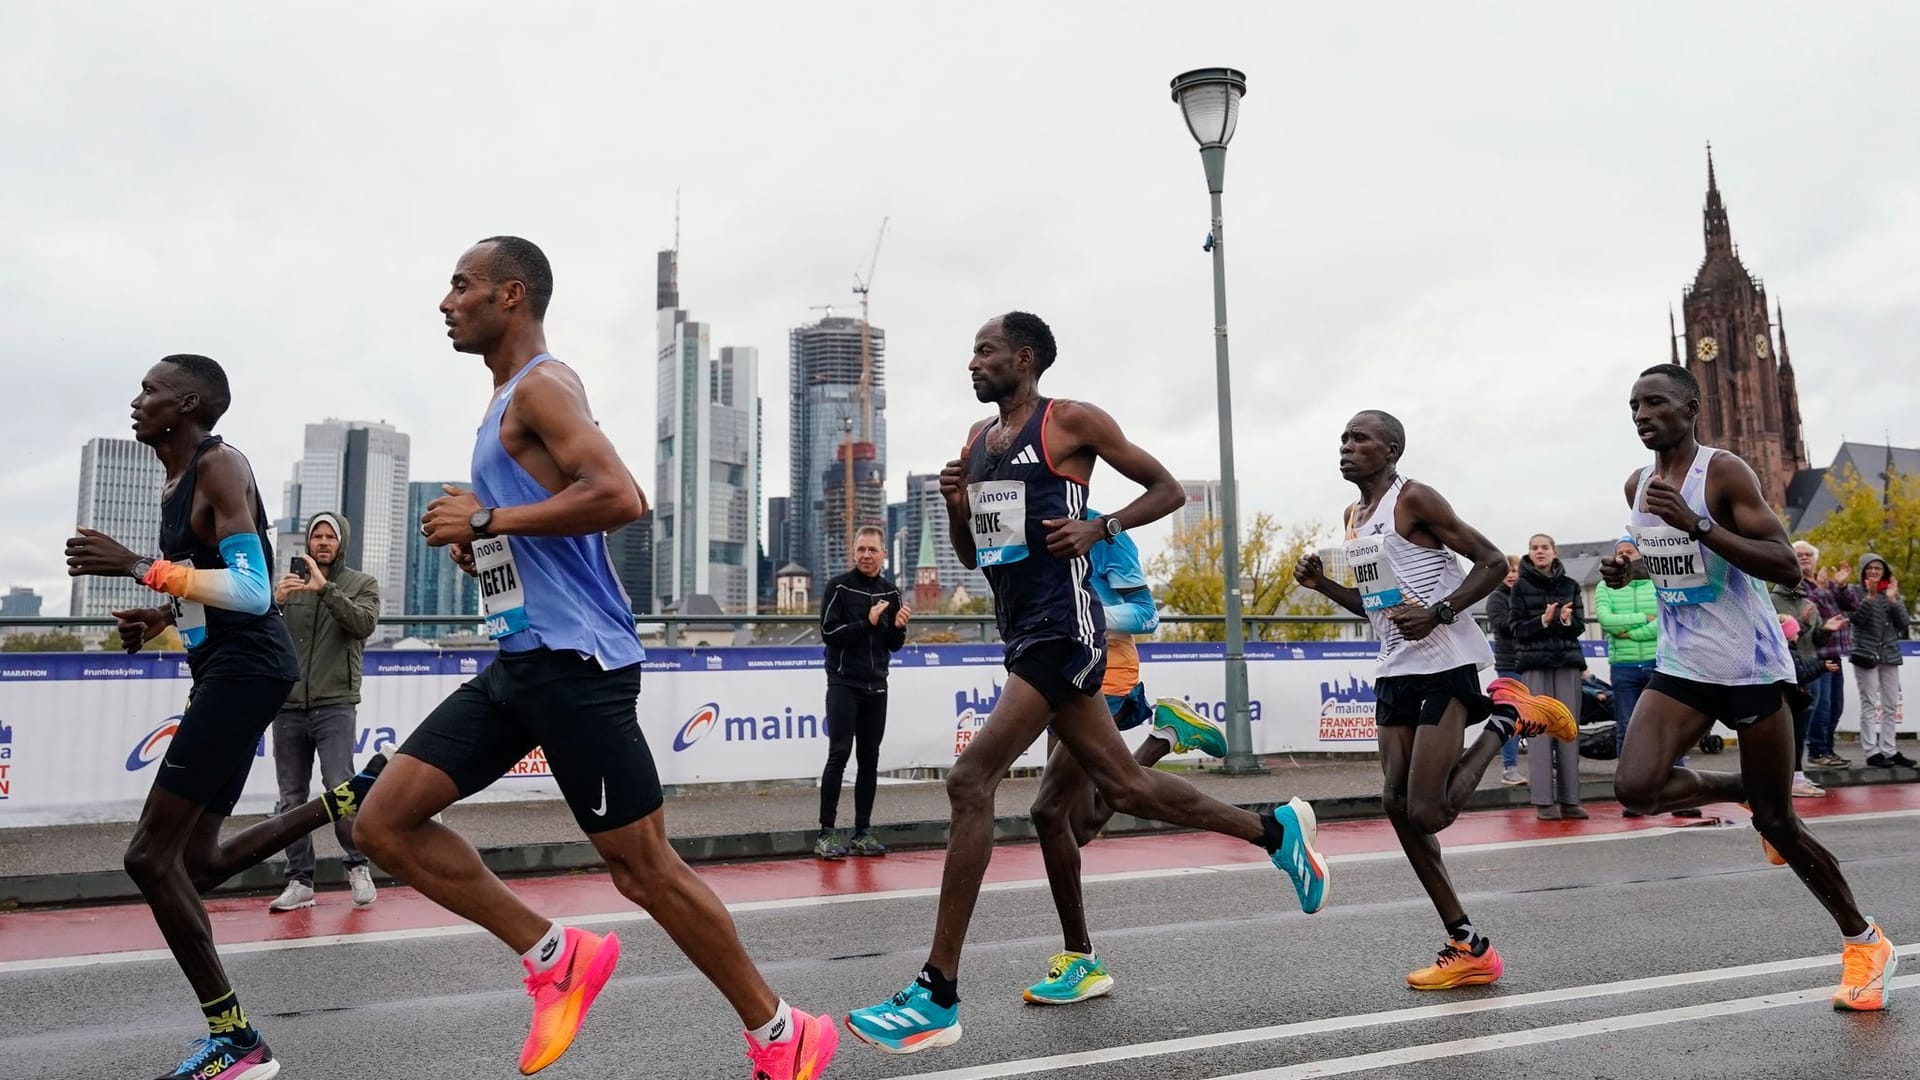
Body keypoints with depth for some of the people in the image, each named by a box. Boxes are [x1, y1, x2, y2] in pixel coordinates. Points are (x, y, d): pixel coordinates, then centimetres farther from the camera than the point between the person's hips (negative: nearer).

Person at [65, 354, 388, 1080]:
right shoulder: (178, 480, 18)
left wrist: (140, 569, -23)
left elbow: (252, 593, -22)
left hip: (245, 669, -10)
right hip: (227, 672, 10)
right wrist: (160, 620, 12)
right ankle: (352, 796, 12)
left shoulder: (219, 467, -12)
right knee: (197, 860, 12)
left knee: (151, 856, -7)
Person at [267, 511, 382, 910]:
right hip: (288, 706, 3)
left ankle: (357, 867, 8)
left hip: (335, 705, -3)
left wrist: (325, 588, -23)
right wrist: (275, 601, -16)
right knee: (292, 799, 5)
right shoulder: (290, 583, 12)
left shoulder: (362, 584, 6)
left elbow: (364, 623, -13)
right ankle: (300, 882, 13)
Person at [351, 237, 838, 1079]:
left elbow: (620, 498, -26)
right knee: (385, 825, 5)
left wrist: (487, 521, -17)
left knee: (644, 868, -3)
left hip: (574, 659, -10)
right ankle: (555, 957, 13)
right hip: (520, 660, 10)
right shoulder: (510, 401, 20)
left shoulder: (541, 386, -9)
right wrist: (479, 545, 10)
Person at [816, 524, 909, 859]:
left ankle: (863, 832, 12)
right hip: (843, 683, -5)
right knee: (839, 755, -9)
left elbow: (894, 646, 13)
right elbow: (828, 633, -11)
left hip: (876, 686, 5)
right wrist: (867, 622, -19)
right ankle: (826, 833, -5)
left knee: (870, 758, 5)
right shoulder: (839, 587, -4)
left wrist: (898, 627, -8)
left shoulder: (891, 592, 9)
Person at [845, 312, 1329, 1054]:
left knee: (969, 782, -18)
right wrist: (956, 508, 1)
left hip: (1061, 628, -9)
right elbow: (972, 557, 21)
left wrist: (1099, 529, -15)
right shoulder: (977, 439, 17)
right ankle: (1274, 829, 34)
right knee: (1124, 785, 14)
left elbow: (1168, 489, 0)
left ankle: (938, 997, -12)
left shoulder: (1070, 421, -4)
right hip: (1020, 631, 9)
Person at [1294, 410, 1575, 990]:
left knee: (1427, 812, -13)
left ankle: (1505, 716, 9)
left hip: (1444, 664, -8)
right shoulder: (1354, 517, 16)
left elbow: (1494, 563, -11)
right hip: (1395, 669, 8)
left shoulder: (1414, 499, -9)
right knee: (1398, 806, 2)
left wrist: (1439, 612, -22)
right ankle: (1468, 947, 12)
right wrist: (1321, 583, 9)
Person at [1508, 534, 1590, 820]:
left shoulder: (1570, 585, 10)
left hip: (1567, 662, 3)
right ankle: (1544, 801, -3)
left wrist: (1567, 620, -14)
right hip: (1534, 664, -3)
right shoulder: (1521, 586, 3)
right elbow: (1516, 628, -2)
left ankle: (1569, 799, 8)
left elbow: (1580, 626, 7)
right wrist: (1543, 620, -17)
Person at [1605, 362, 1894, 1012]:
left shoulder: (1724, 472, -13)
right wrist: (1625, 569, 2)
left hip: (1750, 664, -5)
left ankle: (1864, 941, 26)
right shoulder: (1636, 487, 7)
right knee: (1636, 788, -15)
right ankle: (1747, 791, 15)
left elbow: (1787, 566, -21)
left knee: (1777, 820, 2)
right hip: (1681, 666, 6)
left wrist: (1699, 524, -30)